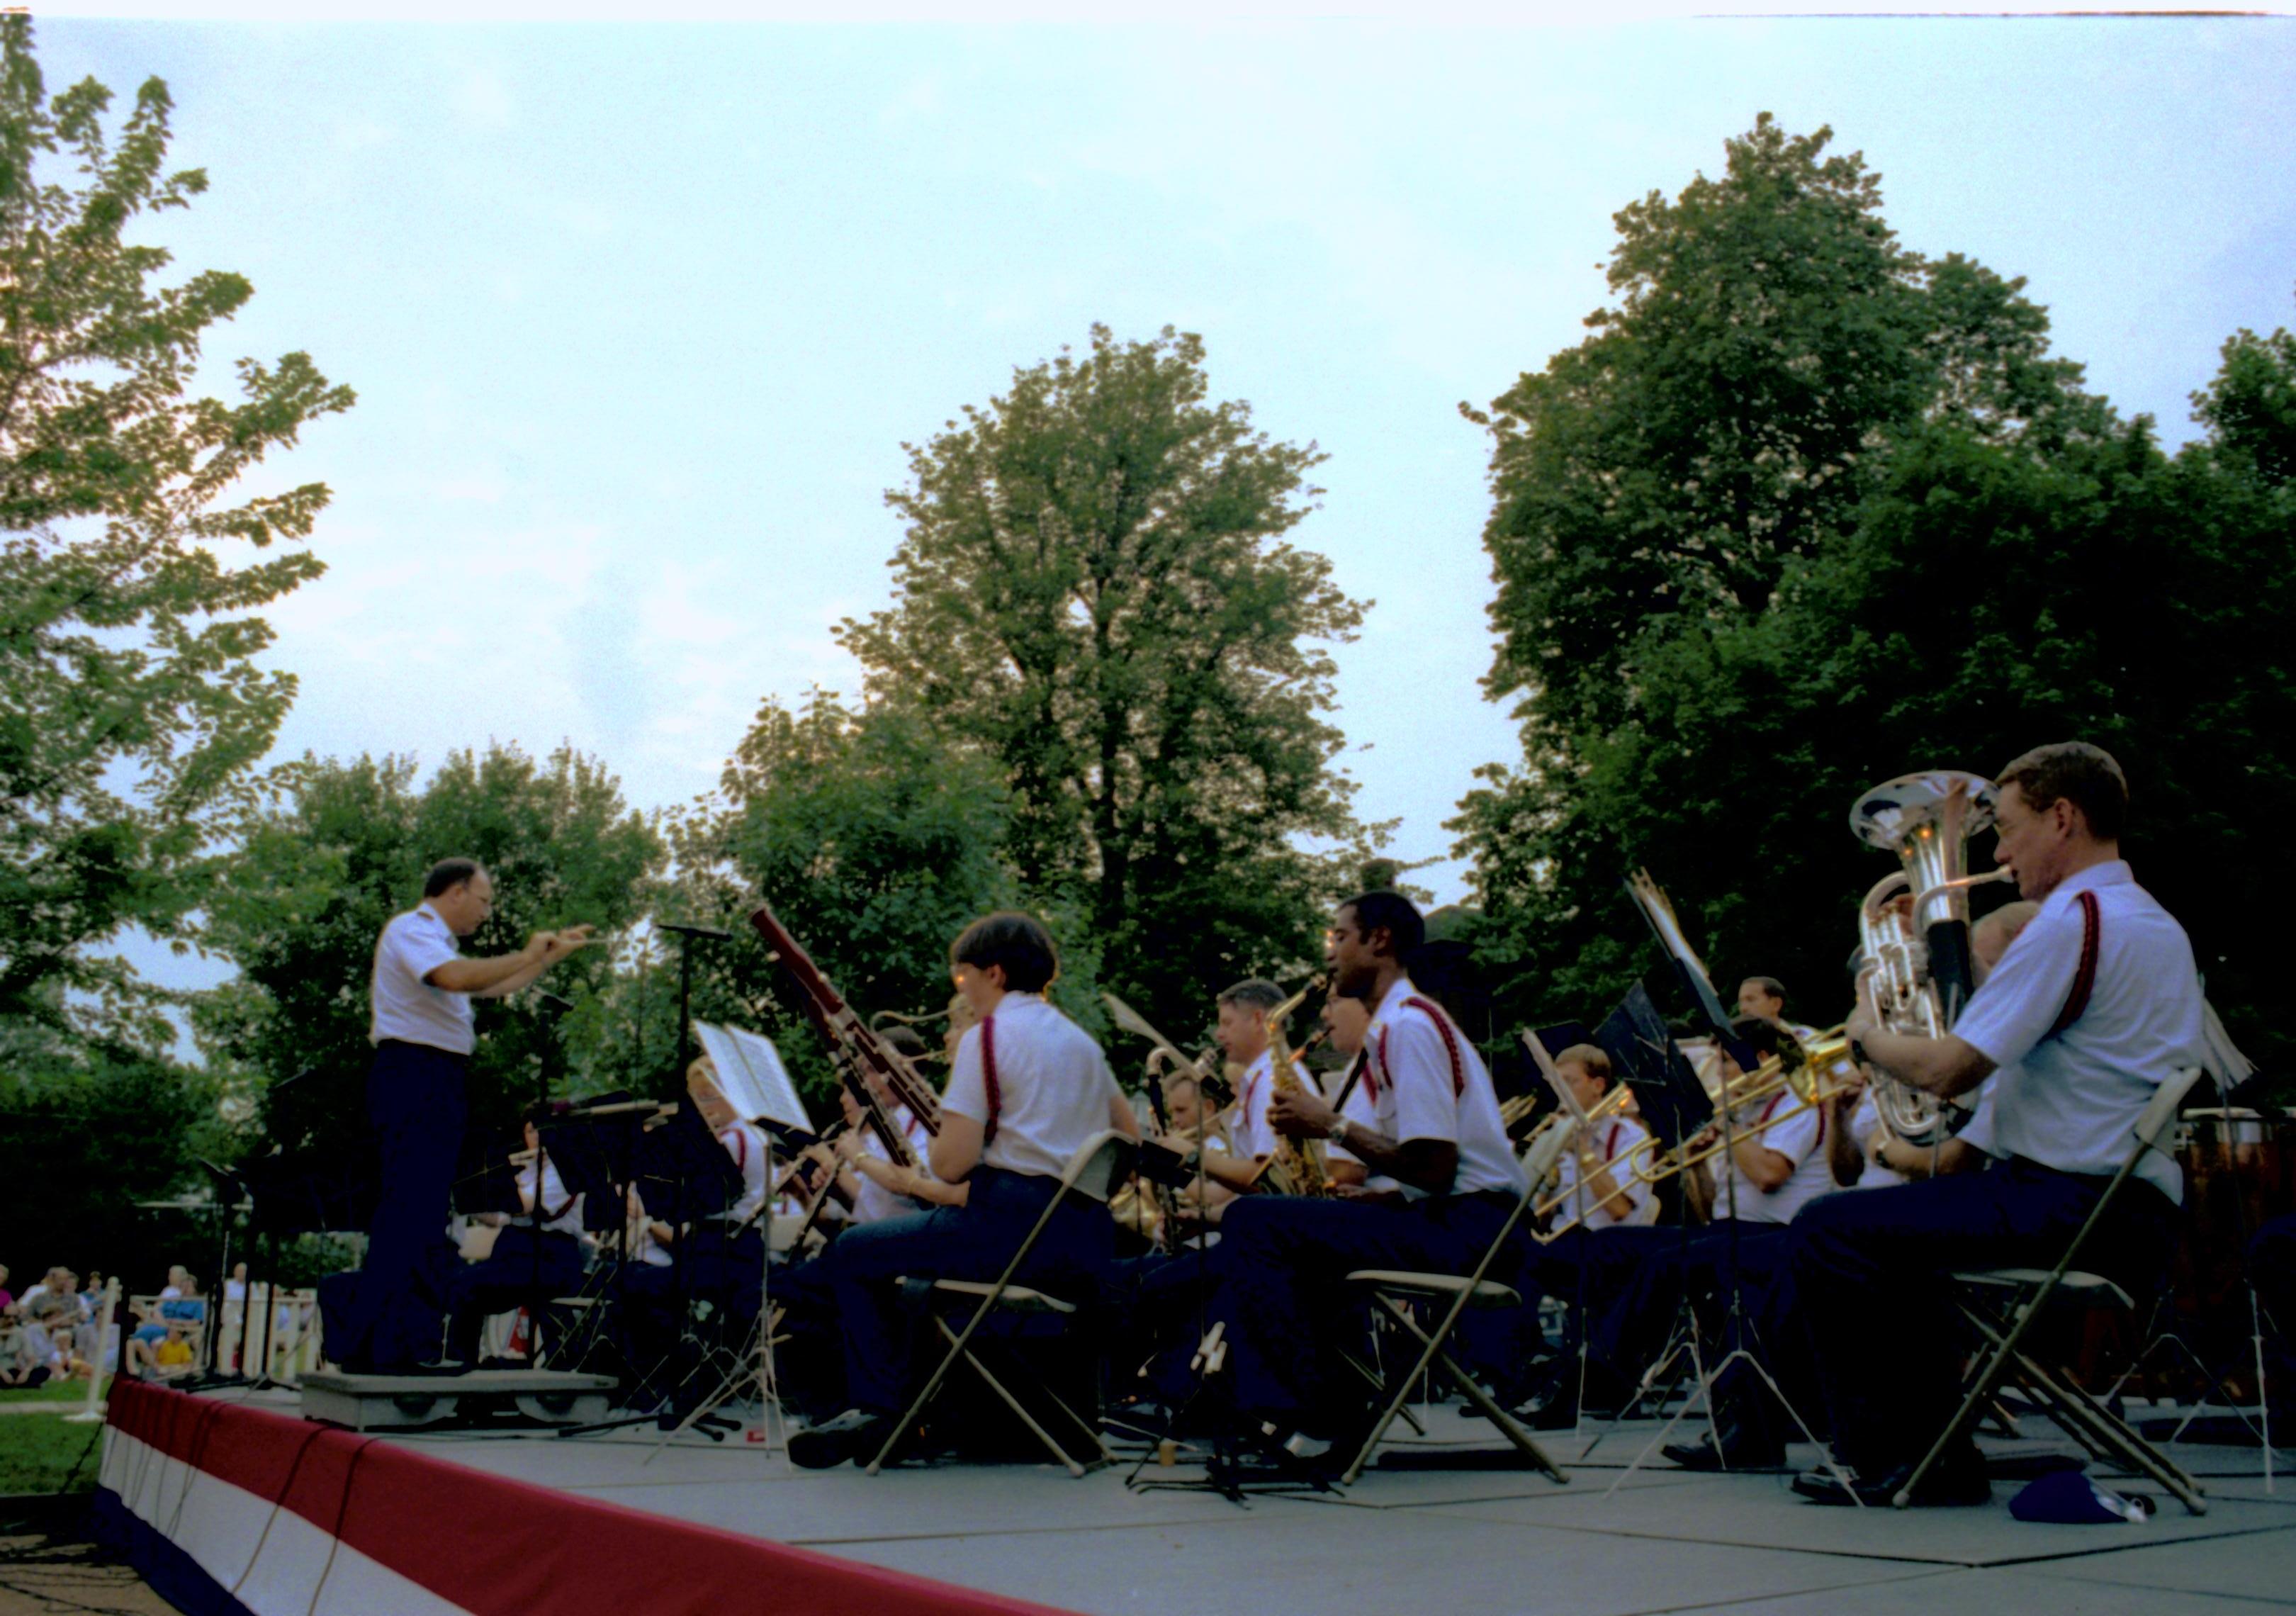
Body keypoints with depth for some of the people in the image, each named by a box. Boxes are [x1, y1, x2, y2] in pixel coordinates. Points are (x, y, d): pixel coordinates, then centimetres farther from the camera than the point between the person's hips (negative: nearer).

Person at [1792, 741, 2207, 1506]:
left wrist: (1868, 1034, -1)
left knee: (1829, 1232, -11)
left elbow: (1946, 1070, -20)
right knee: (1897, 1239, 24)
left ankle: (1874, 1457, -1)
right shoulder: (2159, 925, 17)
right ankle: (1937, 1458, 22)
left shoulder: (2072, 922, -16)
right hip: (2139, 1211, 11)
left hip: (2072, 1207, -11)